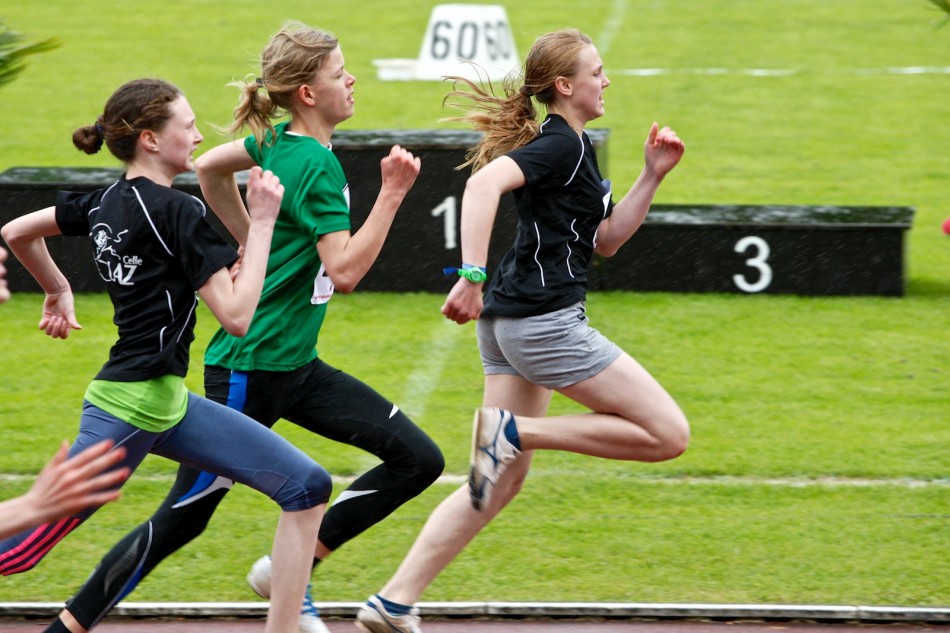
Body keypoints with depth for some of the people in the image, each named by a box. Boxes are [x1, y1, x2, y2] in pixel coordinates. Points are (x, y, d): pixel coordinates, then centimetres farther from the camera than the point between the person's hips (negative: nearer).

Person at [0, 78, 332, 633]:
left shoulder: (107, 203, 10)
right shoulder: (177, 212, -16)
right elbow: (237, 315, -19)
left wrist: (59, 291, 32)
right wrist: (262, 223, -14)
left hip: (166, 403, 10)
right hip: (130, 407, -10)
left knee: (307, 487, 4)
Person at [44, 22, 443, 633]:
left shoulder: (282, 143, 7)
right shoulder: (317, 166, -20)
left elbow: (210, 166, 23)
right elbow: (345, 272, -27)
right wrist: (392, 193, -26)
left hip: (293, 366, 9)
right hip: (250, 370, -9)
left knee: (418, 458, 1)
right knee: (181, 519, -2)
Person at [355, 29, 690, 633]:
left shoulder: (576, 148, 20)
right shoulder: (559, 145, -11)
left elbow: (605, 239, 24)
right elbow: (484, 183, -28)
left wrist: (653, 175, 14)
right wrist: (472, 277, -34)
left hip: (511, 326, 10)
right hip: (544, 321, -10)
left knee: (505, 480, 11)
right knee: (668, 433, -8)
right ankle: (515, 429, -10)